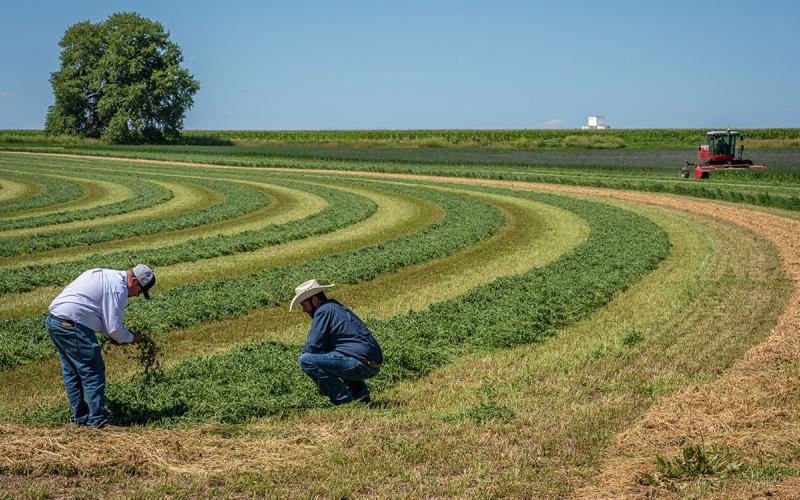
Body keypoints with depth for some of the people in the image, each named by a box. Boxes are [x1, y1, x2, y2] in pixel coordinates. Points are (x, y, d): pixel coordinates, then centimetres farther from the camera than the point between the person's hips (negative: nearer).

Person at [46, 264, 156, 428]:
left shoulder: (104, 275, 19)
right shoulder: (119, 288, -11)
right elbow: (114, 328, -10)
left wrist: (113, 336, 20)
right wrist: (130, 338, 9)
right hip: (71, 325, -11)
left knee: (71, 372, 18)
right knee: (93, 372, -4)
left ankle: (80, 416, 26)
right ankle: (98, 420, -3)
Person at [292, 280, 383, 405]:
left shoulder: (323, 310, -7)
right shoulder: (336, 307, 23)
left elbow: (313, 346, -11)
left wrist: (305, 352, 10)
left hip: (360, 363, -10)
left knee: (306, 360, -10)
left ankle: (343, 399, -8)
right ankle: (360, 391, 16)